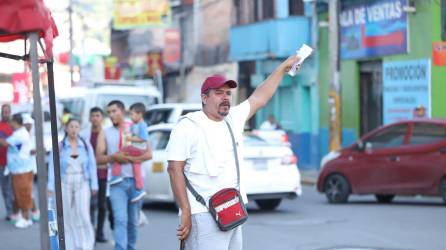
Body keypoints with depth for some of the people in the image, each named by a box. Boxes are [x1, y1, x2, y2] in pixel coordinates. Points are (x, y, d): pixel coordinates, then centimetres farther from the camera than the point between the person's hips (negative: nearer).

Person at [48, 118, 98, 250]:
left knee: (83, 216, -8)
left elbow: (92, 166, 5)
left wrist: (94, 185, 1)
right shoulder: (59, 147, -2)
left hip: (82, 185, 0)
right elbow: (52, 167, -2)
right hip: (64, 185, 0)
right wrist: (51, 187, -6)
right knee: (67, 217, 4)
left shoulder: (86, 145, 3)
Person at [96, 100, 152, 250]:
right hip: (117, 182, -1)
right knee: (120, 219, -13)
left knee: (133, 221, 7)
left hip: (135, 180, 1)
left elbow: (148, 154, 3)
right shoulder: (105, 134, 11)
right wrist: (114, 156, -13)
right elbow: (99, 158, 4)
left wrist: (130, 158, -11)